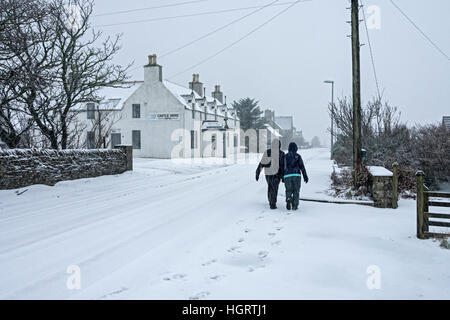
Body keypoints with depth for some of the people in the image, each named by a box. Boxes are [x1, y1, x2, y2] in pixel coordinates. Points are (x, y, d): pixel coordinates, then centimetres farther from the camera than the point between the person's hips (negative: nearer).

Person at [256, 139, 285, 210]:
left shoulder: (267, 152, -3)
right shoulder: (281, 153, -7)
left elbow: (261, 163, -5)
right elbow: (283, 165, -8)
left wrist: (258, 173, -3)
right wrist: (283, 176, -3)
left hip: (267, 173, 3)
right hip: (276, 173, -3)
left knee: (270, 187, 22)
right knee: (274, 189, 3)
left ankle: (270, 202, 35)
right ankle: (273, 205, -4)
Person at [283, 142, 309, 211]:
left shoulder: (286, 156, 9)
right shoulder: (298, 156, 3)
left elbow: (283, 167, 9)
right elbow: (302, 167, -1)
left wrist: (282, 177, 16)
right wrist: (305, 176, 1)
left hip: (287, 176, 1)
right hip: (296, 175, -1)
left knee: (288, 190, 12)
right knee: (296, 191, 9)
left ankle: (288, 199, -16)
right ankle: (294, 206, 5)